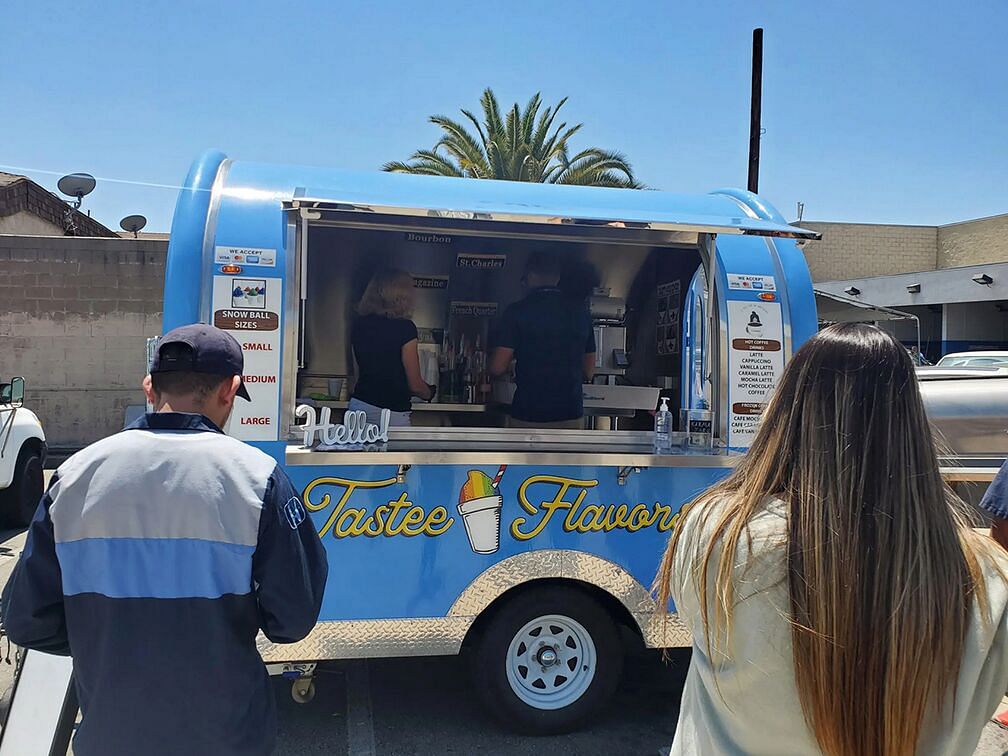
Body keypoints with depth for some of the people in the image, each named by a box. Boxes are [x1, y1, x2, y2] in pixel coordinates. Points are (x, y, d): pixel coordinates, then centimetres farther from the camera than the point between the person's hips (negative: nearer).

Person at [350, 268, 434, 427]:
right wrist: (429, 393, 17)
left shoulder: (358, 326, 7)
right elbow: (415, 385, -5)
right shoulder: (405, 328, -10)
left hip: (359, 406, 6)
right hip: (393, 414, -5)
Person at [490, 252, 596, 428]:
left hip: (528, 415, -3)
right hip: (571, 414, 3)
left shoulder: (517, 310, -6)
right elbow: (589, 372, 10)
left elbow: (497, 368, -9)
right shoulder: (580, 309, 5)